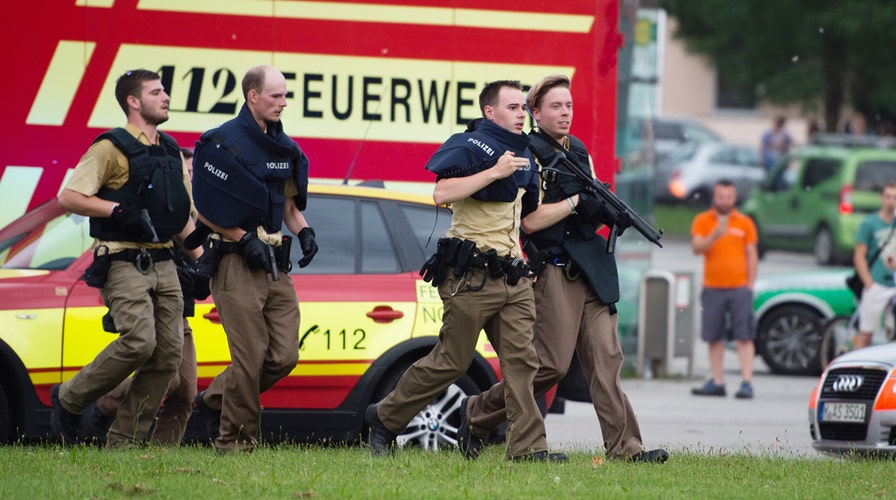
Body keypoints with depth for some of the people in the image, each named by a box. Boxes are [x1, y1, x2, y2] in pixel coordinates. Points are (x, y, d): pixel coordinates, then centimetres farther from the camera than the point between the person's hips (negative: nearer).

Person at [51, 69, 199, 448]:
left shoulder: (171, 151, 18)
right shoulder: (112, 148, -5)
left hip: (163, 265, 7)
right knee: (138, 342, -22)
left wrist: (199, 260, 15)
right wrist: (119, 210, -19)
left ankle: (123, 441, 5)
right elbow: (68, 198, -12)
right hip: (123, 263, -7)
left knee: (168, 353, -2)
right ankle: (69, 400, -2)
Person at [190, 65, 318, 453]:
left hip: (275, 265, 7)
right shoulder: (223, 142, -8)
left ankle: (215, 400, 21)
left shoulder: (283, 147, 15)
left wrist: (303, 230, 6)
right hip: (237, 262, -7)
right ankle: (235, 441, 2)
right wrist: (245, 239, -15)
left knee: (284, 356, 2)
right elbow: (205, 209, -10)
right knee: (250, 357, -9)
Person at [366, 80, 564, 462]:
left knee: (521, 359, -4)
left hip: (512, 276, 8)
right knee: (451, 361, -1)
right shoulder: (470, 147, -9)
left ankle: (528, 447, -7)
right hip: (470, 277, -8)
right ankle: (384, 417, 16)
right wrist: (494, 172, -24)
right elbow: (442, 193, -25)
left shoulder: (522, 153, 18)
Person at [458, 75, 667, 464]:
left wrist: (612, 212, 1)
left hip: (591, 268, 7)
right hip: (554, 269, -7)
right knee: (552, 365, -8)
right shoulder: (529, 155, -6)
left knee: (606, 358, -3)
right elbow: (531, 220, -13)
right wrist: (577, 200, -12)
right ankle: (477, 413, 10)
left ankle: (623, 446, -8)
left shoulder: (579, 152, 18)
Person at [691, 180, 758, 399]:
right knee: (714, 337, 4)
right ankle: (717, 382, 11)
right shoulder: (702, 221, 7)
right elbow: (697, 248, -6)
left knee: (744, 336, -8)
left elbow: (752, 255, 9)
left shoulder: (745, 223, 7)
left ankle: (746, 382, -11)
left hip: (739, 288, -1)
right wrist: (714, 235, -24)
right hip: (712, 288, 1)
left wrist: (750, 285, 2)